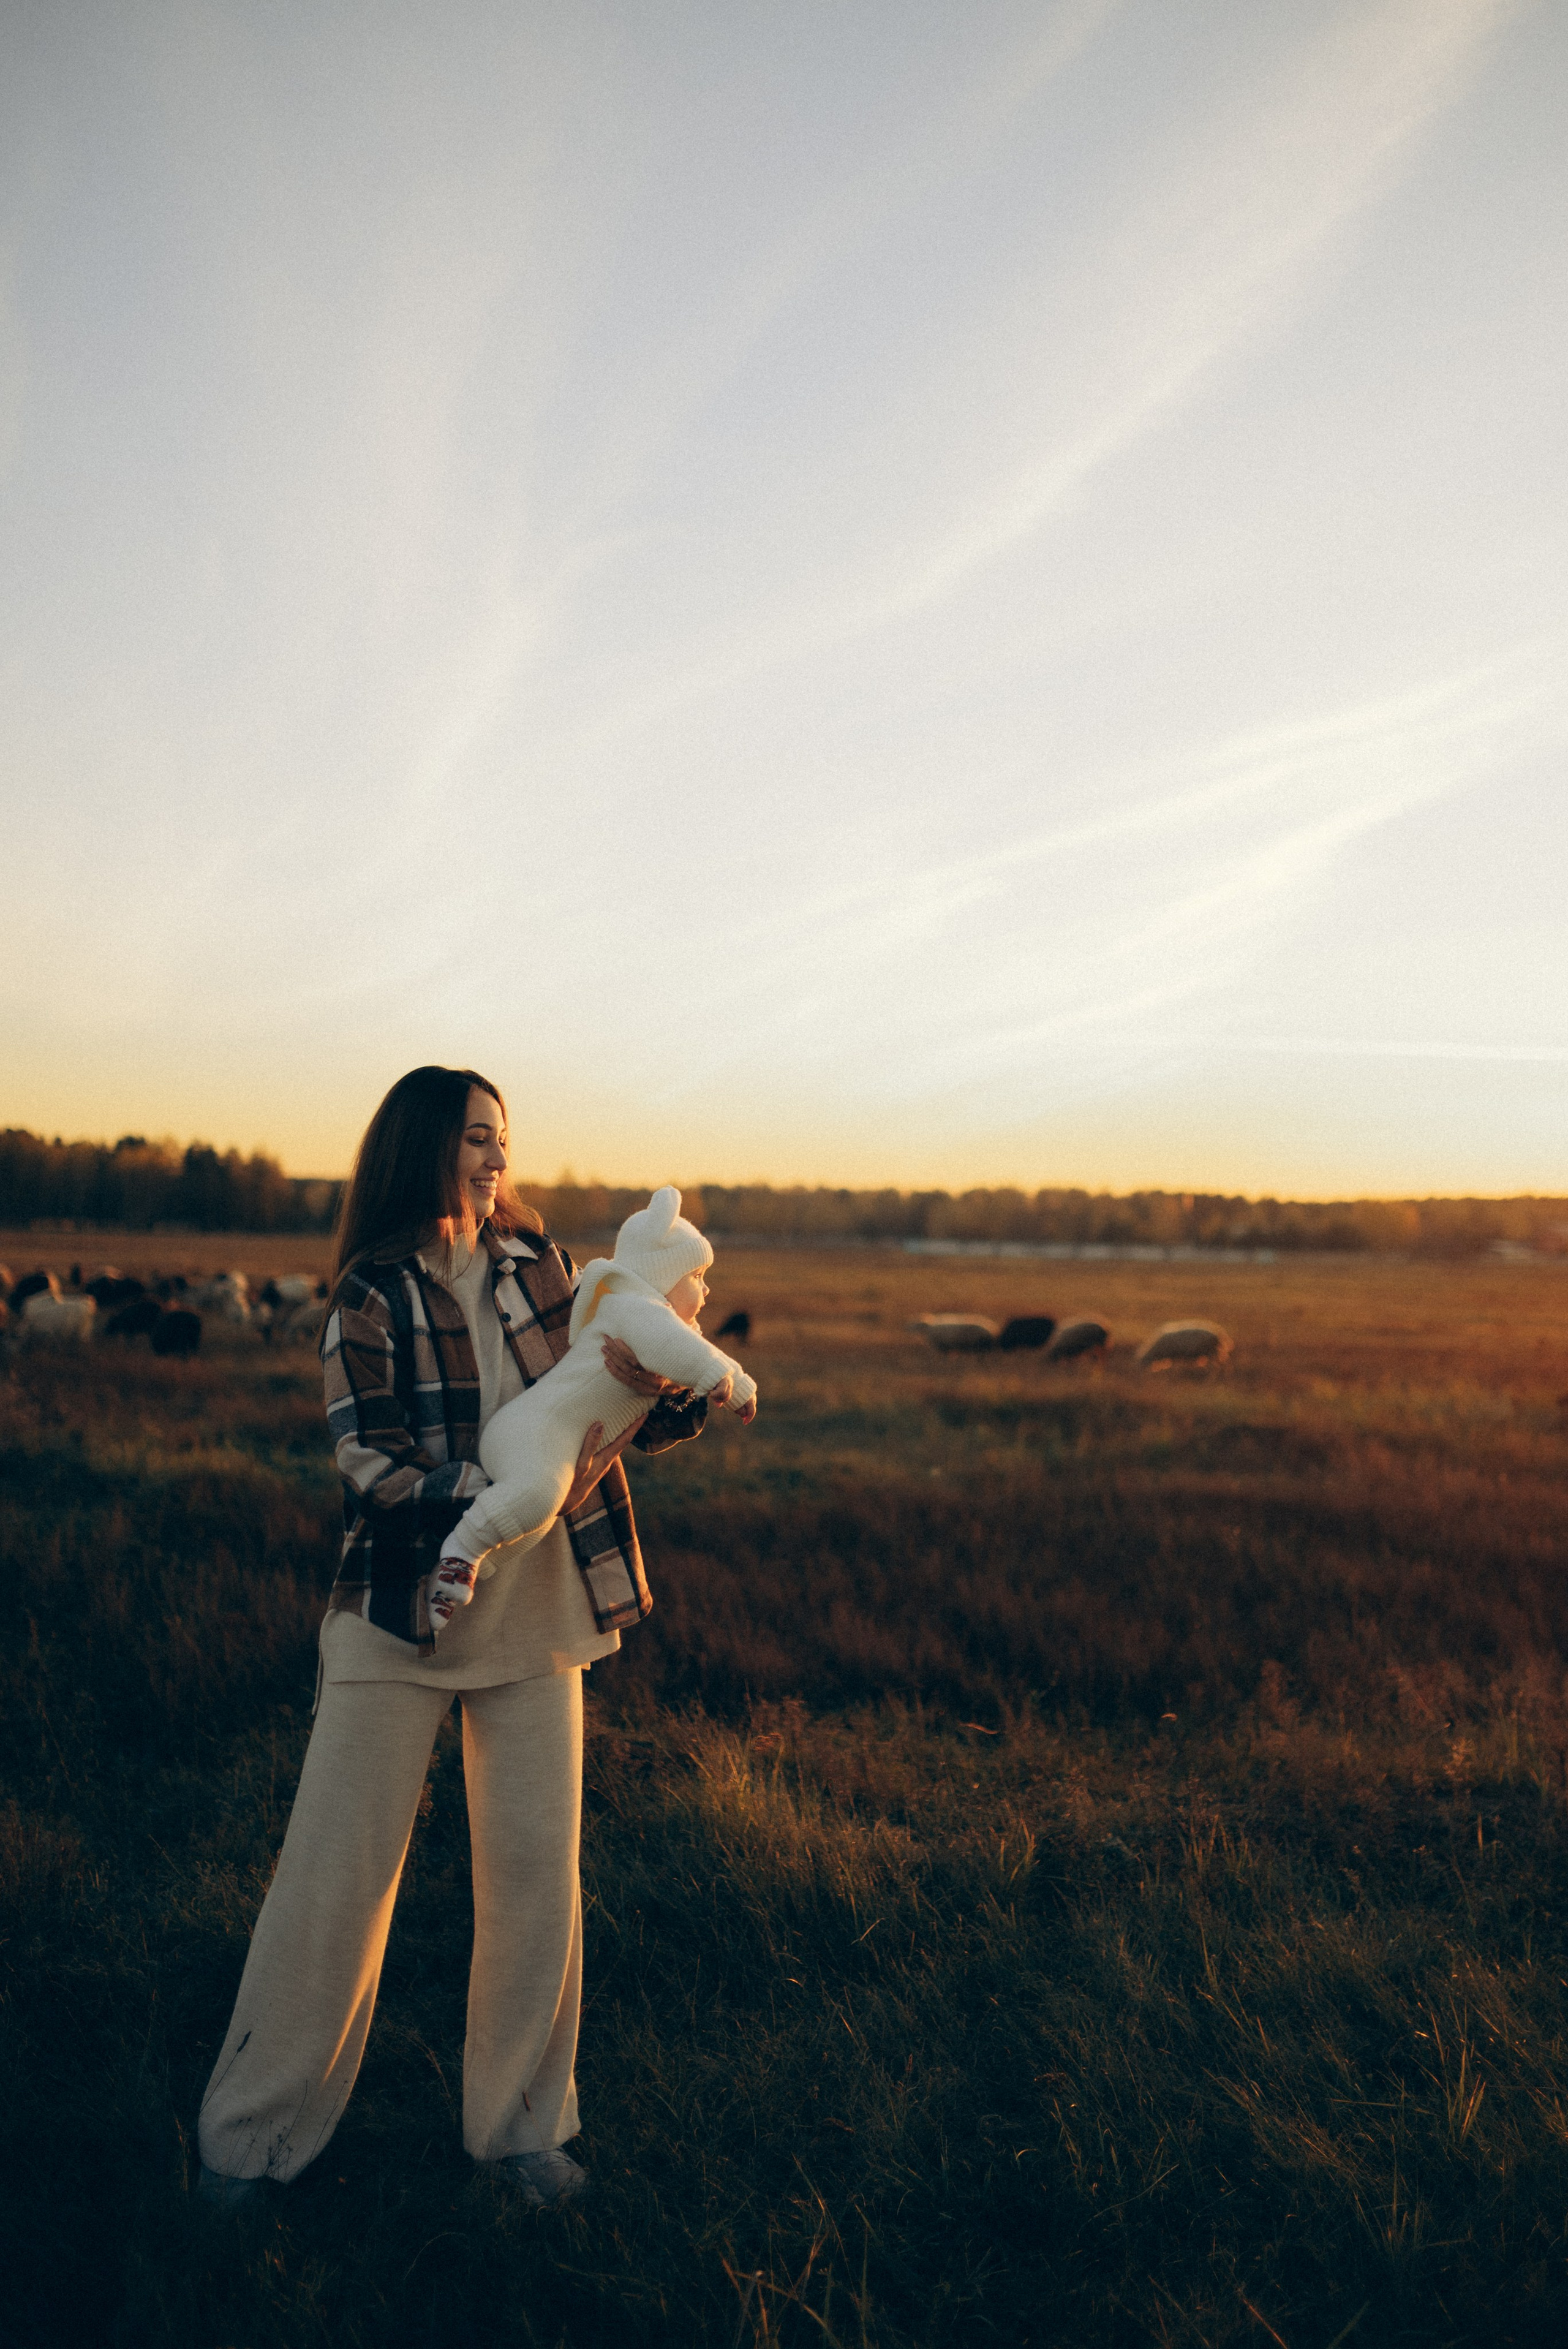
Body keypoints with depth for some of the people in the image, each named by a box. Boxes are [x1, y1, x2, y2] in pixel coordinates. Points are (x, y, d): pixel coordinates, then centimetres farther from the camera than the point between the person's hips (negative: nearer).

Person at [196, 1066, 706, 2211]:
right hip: (400, 1613, -3)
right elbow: (371, 1472, -16)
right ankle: (254, 2130, 25)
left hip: (535, 1613, 3)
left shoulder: (540, 1265, 4)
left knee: (538, 1873, 8)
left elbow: (632, 1422, 6)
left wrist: (657, 1381, -17)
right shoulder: (370, 1299, -8)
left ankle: (522, 2124, 27)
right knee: (338, 1874, 4)